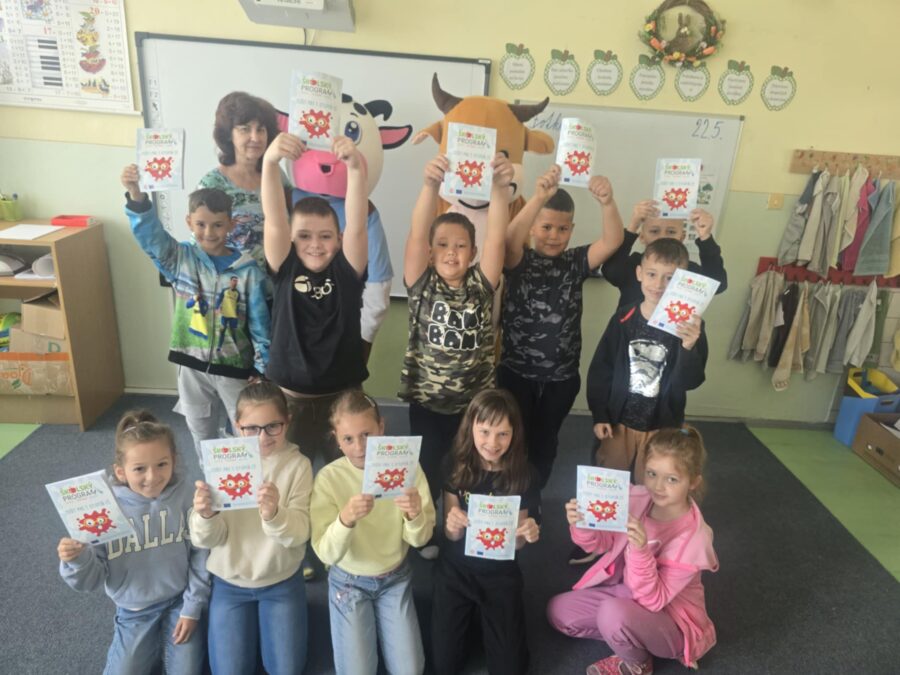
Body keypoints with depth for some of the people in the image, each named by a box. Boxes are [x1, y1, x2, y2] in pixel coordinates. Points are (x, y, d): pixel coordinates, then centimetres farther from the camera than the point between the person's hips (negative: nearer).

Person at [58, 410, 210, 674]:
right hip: (134, 611, 1)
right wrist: (78, 560, -34)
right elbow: (92, 579, -12)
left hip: (179, 601, 0)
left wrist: (192, 607, -6)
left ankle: (167, 640, 35)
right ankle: (154, 644, 35)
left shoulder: (185, 495, -19)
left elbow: (200, 553, -8)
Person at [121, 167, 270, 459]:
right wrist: (136, 195, -39)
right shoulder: (179, 259, -4)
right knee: (202, 433, 20)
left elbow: (260, 323, -9)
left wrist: (263, 369, -8)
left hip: (235, 367, -3)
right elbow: (149, 233, -21)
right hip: (192, 365, 3)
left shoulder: (248, 270, -11)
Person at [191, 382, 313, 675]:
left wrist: (274, 514, -43)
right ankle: (251, 622, 31)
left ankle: (263, 619, 32)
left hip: (282, 582, -1)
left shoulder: (298, 465, -17)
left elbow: (299, 534, -21)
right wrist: (205, 515, -36)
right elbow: (208, 540, -12)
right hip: (230, 582, 1)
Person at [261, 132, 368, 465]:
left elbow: (356, 227, -24)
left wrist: (356, 168, -39)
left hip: (343, 395, 0)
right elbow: (274, 222, -20)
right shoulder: (286, 269, -5)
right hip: (290, 397, 1)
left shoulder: (347, 271, -7)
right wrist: (270, 161, -36)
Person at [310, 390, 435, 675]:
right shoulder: (329, 478, -20)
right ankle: (365, 631, 28)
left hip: (395, 578, 1)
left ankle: (380, 628, 31)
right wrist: (345, 519, -41)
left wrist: (415, 515, -35)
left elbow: (420, 539, -12)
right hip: (349, 582, -1)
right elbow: (326, 554, -21)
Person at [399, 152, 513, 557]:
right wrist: (431, 185, -39)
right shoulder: (422, 284, -7)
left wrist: (500, 187, -36)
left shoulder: (481, 286, -5)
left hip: (476, 399, 1)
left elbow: (497, 237, -19)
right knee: (426, 471, 15)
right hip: (427, 400, -1)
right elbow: (416, 234, -22)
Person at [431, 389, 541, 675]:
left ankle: (485, 616, 31)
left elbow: (515, 542, -6)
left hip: (500, 573, 0)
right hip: (455, 568, 0)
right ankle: (470, 614, 30)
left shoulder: (524, 475, -17)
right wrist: (453, 526, -34)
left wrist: (527, 534, -29)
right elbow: (452, 535, -10)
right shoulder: (455, 466, -16)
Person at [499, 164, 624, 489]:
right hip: (516, 371, -2)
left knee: (545, 441, 19)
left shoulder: (576, 262, -2)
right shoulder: (518, 261, -8)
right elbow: (510, 238, -31)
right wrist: (538, 197, -47)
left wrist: (607, 202, -38)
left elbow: (612, 241, -18)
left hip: (562, 376, 3)